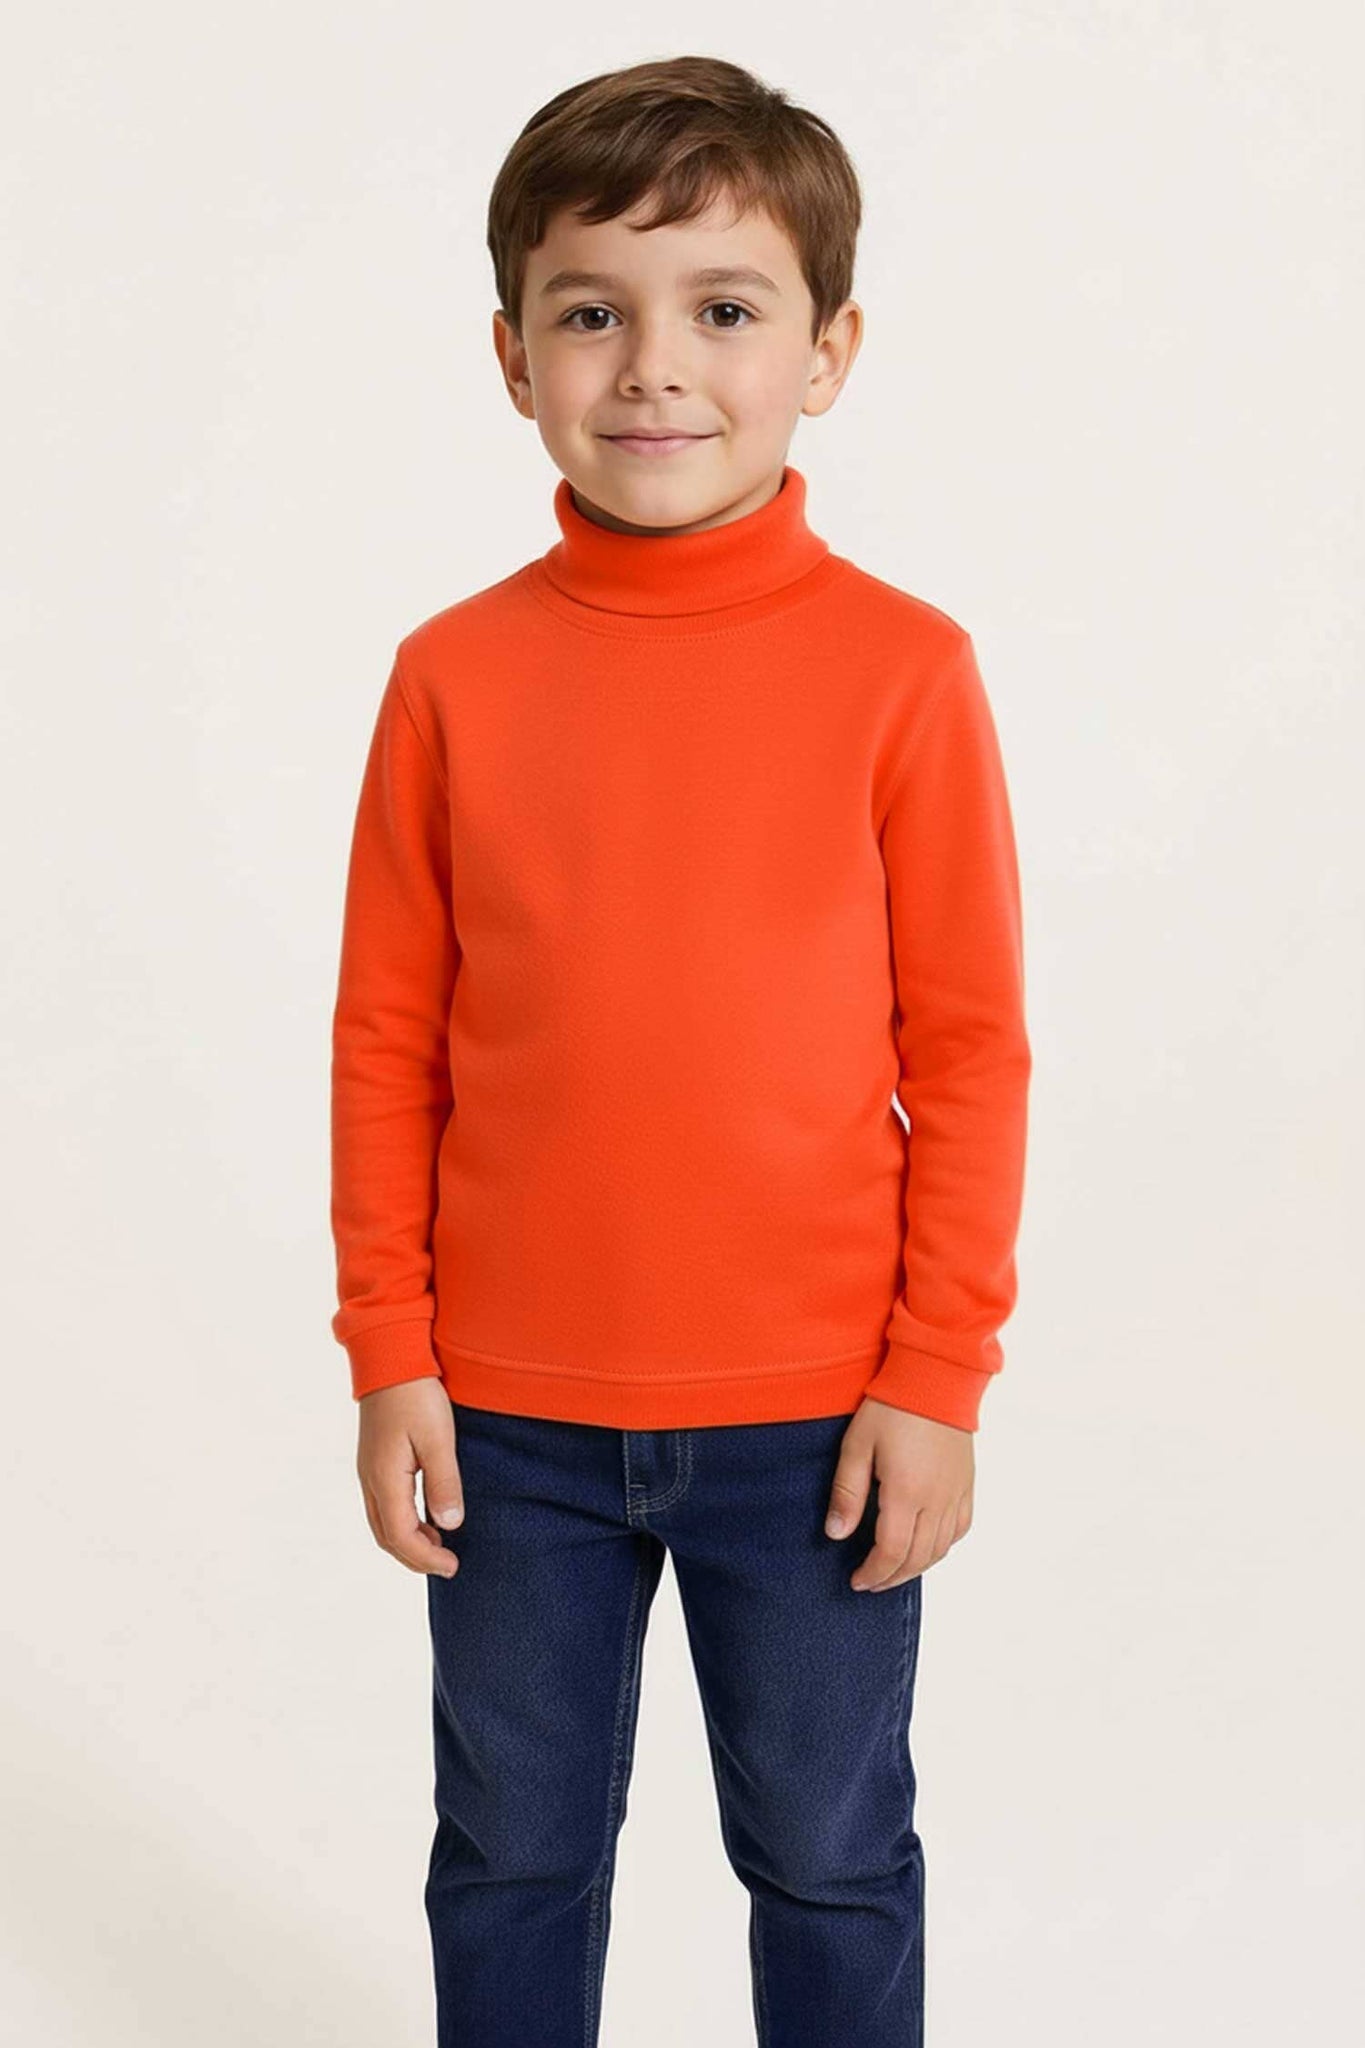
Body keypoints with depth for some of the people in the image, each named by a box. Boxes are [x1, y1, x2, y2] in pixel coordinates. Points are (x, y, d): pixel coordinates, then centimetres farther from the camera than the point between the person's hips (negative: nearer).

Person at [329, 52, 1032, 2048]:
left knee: (828, 1861, 17)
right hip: (509, 1416, 2)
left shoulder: (901, 667, -9)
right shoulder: (455, 674, -4)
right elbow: (386, 1039, 0)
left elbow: (969, 1049, -6)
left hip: (817, 1412, -1)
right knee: (514, 1852, 20)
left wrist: (938, 1378, -6)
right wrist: (390, 1359, -1)